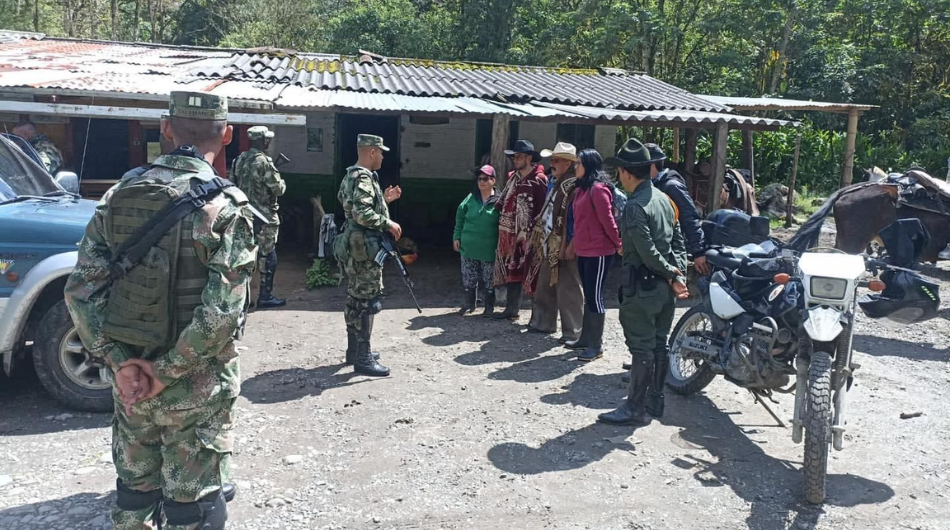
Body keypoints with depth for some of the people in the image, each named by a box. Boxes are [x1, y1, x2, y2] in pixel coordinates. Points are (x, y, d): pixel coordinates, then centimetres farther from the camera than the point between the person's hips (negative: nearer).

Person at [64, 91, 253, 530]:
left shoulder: (119, 196, 0)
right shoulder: (226, 206, -16)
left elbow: (81, 290, -3)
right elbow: (221, 313, -23)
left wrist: (120, 361, -5)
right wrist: (167, 371, -13)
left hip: (130, 380, 5)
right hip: (195, 388, -5)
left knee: (133, 490, 22)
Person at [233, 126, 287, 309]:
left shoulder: (238, 160, 9)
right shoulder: (263, 161, -16)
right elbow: (278, 189, -13)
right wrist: (282, 183, 7)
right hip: (264, 217, -7)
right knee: (268, 257, 1)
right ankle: (265, 296, 4)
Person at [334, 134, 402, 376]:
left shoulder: (350, 175, 16)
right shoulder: (363, 178, -17)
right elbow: (362, 214, -28)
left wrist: (384, 199, 18)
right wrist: (388, 223, -17)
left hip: (354, 246, 11)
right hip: (365, 249, -11)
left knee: (355, 299, 16)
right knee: (368, 301, -6)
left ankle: (354, 350, 26)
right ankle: (363, 358, -2)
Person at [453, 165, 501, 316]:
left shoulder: (499, 201, -9)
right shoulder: (471, 198, 2)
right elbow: (460, 217, 11)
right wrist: (457, 237, 6)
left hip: (489, 249, -3)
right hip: (469, 246, 3)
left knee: (489, 280, 7)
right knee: (468, 278, 12)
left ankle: (489, 307, 23)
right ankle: (469, 303, 29)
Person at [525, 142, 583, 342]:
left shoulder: (575, 186, -15)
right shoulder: (553, 183, 14)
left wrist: (573, 244, -22)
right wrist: (538, 237, 22)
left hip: (565, 247, -9)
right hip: (548, 245, 9)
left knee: (568, 291, -2)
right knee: (544, 287, 18)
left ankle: (572, 332, 5)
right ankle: (543, 323, 31)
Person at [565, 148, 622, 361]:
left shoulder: (598, 189, -16)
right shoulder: (582, 189, 13)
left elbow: (607, 220, -16)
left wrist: (619, 244, -9)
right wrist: (575, 243, 16)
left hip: (598, 252, -10)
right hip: (583, 251, 10)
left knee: (595, 297, -5)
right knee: (588, 296, 17)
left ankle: (596, 346, 3)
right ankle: (586, 338, 27)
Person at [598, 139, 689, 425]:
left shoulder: (634, 206, -18)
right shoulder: (663, 198, 10)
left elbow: (647, 252, -22)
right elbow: (678, 240, 10)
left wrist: (671, 275, -10)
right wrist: (678, 272, 2)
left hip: (642, 286, -9)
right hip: (664, 286, 9)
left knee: (641, 348, -2)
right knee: (659, 344, 14)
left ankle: (634, 407, 6)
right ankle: (655, 400, 25)